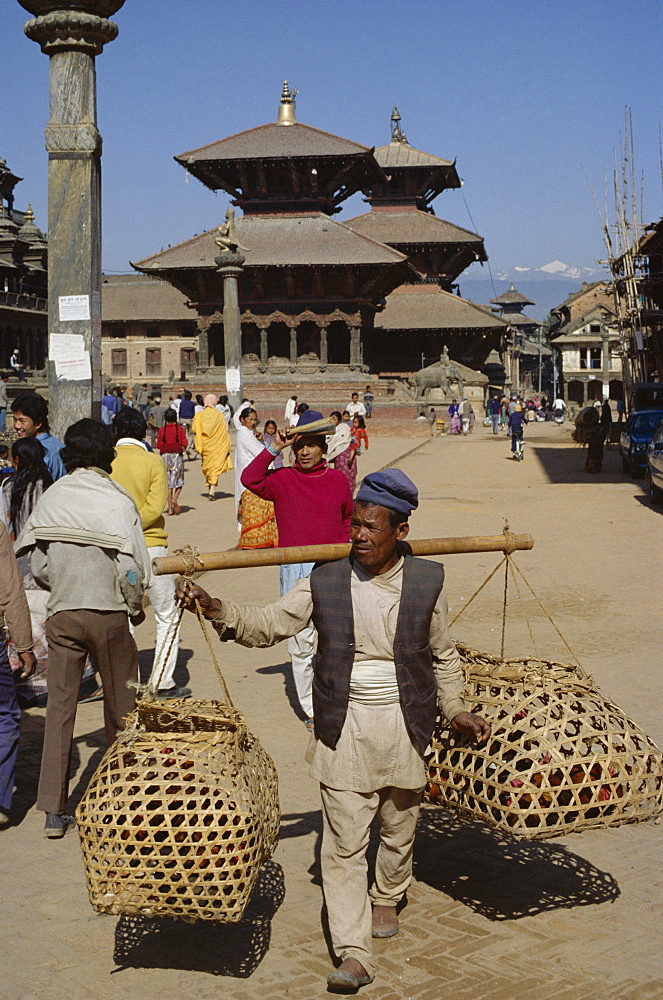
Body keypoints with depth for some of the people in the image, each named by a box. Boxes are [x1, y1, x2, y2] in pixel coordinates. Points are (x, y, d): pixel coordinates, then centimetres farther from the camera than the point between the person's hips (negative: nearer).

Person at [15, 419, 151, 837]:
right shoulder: (117, 501, -12)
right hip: (108, 614, -3)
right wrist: (136, 607, 6)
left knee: (60, 706, 7)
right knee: (121, 707, 13)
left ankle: (54, 810, 6)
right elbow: (132, 568, -13)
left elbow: (37, 564, 0)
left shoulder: (51, 497, -2)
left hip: (61, 614, 3)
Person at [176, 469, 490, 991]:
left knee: (399, 826, 18)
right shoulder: (326, 582, -4)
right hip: (345, 729, -1)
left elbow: (444, 655, 10)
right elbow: (266, 625, -6)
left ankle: (387, 898, 47)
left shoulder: (426, 582, -2)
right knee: (344, 842, -3)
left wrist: (456, 711, 5)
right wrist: (217, 609, -22)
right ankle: (354, 953, 1)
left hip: (404, 726, 1)